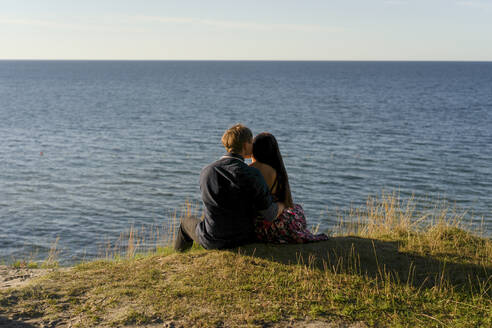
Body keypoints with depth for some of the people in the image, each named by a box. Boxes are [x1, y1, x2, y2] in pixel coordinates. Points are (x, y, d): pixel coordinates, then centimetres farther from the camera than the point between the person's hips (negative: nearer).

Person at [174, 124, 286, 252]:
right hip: (243, 240, 0)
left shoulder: (206, 172, -13)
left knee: (188, 221, 34)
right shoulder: (252, 175, -23)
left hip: (211, 242, 1)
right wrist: (281, 204, 7)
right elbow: (270, 215, -15)